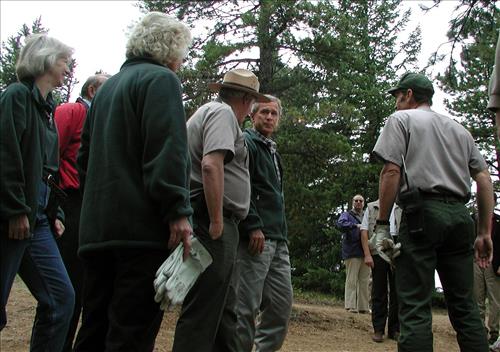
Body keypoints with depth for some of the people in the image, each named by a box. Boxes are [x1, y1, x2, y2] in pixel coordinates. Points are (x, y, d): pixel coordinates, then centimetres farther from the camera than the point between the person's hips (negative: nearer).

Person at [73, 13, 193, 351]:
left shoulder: (107, 86, 23)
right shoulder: (162, 79, -3)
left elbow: (85, 154, 26)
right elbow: (167, 151, -16)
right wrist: (178, 211, -18)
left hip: (97, 225, 8)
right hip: (141, 225, -8)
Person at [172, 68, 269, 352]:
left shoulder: (207, 111, 25)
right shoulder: (223, 113, -6)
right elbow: (211, 165, -21)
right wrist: (216, 221, -20)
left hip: (213, 223, 10)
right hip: (213, 222, -10)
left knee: (223, 307, 14)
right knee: (203, 310, -10)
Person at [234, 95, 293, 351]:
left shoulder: (273, 152, 25)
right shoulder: (246, 143, -3)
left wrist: (281, 232, 19)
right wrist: (253, 226, -22)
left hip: (278, 241, 9)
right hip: (255, 237, -9)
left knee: (283, 301, 9)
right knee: (247, 306, -7)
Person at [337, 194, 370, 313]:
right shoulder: (347, 215, 7)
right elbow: (340, 223, -14)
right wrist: (356, 226, -25)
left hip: (365, 253, 5)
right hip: (352, 253, -5)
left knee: (365, 281, 5)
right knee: (352, 280, -6)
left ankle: (363, 307, 9)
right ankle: (351, 306, -5)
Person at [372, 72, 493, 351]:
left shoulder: (401, 119, 8)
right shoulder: (460, 129, 23)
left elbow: (391, 172, -6)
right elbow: (484, 179, 14)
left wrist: (382, 225, -6)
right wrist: (485, 233, 14)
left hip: (422, 213, -5)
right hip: (460, 216, 6)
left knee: (415, 307, -7)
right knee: (466, 307, 8)